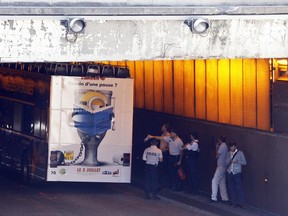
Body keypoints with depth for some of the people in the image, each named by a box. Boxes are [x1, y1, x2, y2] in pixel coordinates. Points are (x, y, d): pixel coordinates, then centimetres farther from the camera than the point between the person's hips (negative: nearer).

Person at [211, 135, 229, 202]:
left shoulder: (222, 146, -14)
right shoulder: (225, 146, 16)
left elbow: (217, 156, -13)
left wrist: (217, 148, 0)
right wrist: (217, 148, 13)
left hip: (221, 167, -10)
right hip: (223, 167, 10)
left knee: (214, 181, -11)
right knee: (222, 183, 13)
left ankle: (214, 197, -16)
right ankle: (225, 198, 14)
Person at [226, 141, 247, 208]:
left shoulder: (240, 153, 3)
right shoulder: (229, 154, 13)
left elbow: (244, 162, 1)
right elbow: (226, 163, 6)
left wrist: (237, 161, -12)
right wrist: (230, 156, -6)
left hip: (237, 173, -4)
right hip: (229, 173, 4)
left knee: (239, 188, -6)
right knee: (231, 188, 3)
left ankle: (241, 203, -3)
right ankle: (234, 203, 9)